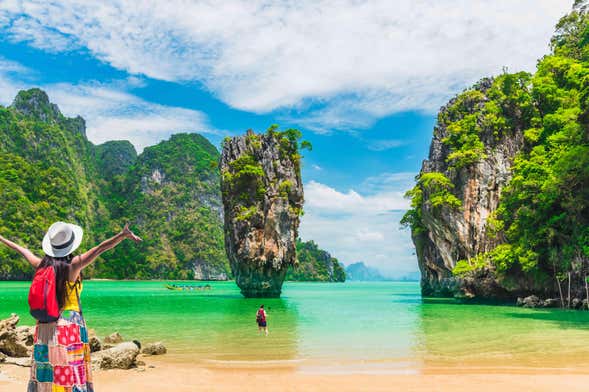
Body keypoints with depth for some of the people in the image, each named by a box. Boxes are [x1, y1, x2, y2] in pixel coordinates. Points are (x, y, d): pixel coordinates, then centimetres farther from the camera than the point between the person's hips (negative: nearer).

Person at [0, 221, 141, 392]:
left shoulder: (42, 265, 2)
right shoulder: (73, 265, -12)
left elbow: (22, 250, 19)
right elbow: (100, 249, -22)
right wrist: (123, 235, -30)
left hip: (44, 327, 5)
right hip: (70, 325, -5)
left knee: (45, 370, 12)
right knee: (71, 374, -1)